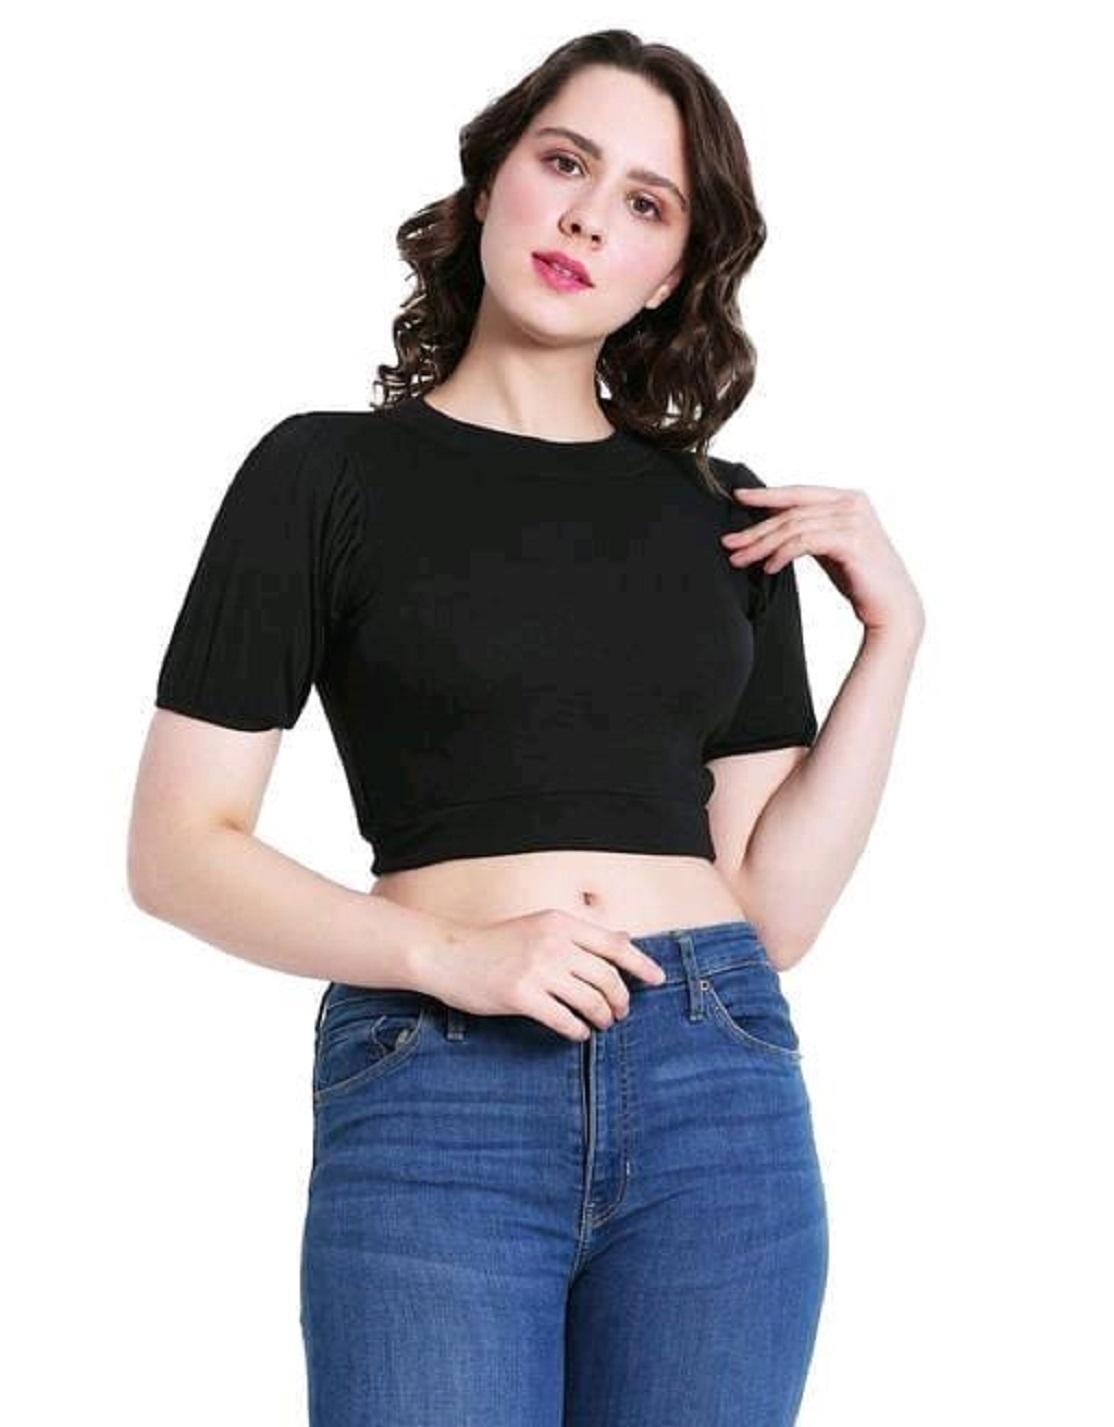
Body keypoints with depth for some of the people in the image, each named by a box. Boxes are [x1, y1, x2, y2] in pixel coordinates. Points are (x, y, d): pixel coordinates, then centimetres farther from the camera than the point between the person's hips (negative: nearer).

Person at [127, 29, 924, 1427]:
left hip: (719, 1092, 3)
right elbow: (178, 848, -1)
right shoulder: (327, 470, 3)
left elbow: (775, 902, 8)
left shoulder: (728, 522, 12)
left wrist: (891, 630, 2)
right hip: (433, 1093, -3)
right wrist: (447, 958, -14)